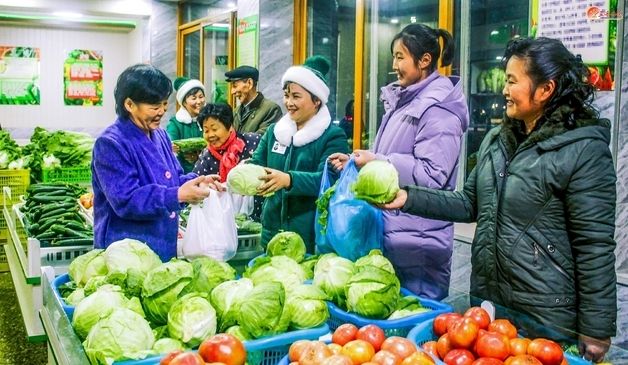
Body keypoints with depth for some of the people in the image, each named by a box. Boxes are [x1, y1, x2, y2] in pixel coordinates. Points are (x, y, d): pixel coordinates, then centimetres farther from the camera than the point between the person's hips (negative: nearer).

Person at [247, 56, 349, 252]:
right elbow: (257, 163, 6)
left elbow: (327, 180, -20)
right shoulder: (274, 130, 11)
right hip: (273, 229, 5)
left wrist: (289, 180, -35)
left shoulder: (333, 136, -7)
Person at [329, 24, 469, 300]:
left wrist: (378, 163, -23)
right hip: (390, 231, 9)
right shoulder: (403, 100, 13)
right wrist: (354, 162, 10)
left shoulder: (439, 110, -16)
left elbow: (432, 174, -24)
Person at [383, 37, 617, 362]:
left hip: (547, 315, -6)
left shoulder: (583, 150, -16)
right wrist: (408, 199, -2)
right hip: (486, 299, 7)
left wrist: (595, 331, -12)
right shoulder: (497, 140, 5)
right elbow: (470, 203, 10)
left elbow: (595, 247, -15)